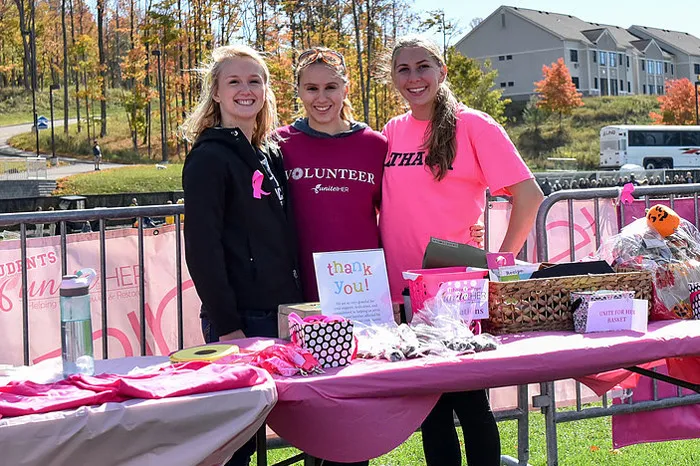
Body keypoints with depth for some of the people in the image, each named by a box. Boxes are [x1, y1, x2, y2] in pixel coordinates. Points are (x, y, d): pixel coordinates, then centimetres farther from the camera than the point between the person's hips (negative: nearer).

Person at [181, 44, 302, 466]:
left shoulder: (272, 154, 14)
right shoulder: (209, 158, -8)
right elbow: (202, 247, -14)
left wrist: (301, 303, 13)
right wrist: (226, 326, -18)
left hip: (284, 311, 7)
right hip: (241, 318, -7)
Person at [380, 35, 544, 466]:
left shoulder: (472, 126, -6)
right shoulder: (391, 132, 9)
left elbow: (529, 195, -9)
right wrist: (382, 264, 9)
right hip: (402, 292, 5)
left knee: (470, 403, 5)